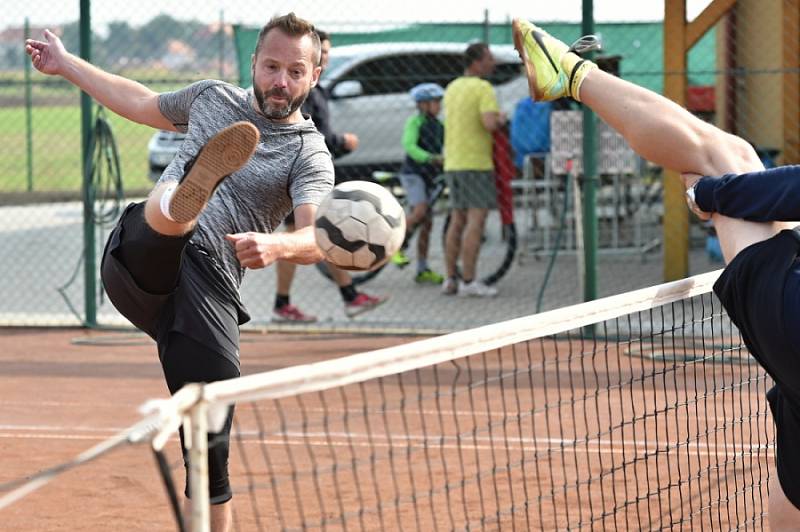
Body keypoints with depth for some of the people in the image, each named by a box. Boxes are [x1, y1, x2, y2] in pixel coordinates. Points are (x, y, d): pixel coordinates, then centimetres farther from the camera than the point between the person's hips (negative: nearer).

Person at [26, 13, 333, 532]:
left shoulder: (310, 155, 6)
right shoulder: (213, 96, 20)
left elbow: (315, 240, -13)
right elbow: (142, 104, 40)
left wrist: (276, 246, -36)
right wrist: (67, 65, 47)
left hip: (210, 288, -1)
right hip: (138, 262, 1)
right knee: (169, 207, -35)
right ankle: (191, 191, -71)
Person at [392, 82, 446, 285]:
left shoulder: (438, 125, 12)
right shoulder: (415, 121, -9)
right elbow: (409, 146, -22)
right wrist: (432, 158, -33)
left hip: (428, 176, 7)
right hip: (412, 173, -7)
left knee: (427, 223, 5)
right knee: (420, 210, -27)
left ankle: (423, 270, 8)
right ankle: (398, 247, -11)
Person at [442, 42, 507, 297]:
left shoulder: (452, 88, 14)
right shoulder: (484, 88, -12)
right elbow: (489, 123, -26)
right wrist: (501, 119, -4)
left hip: (452, 162, 8)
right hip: (476, 162, -8)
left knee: (457, 221, 10)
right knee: (476, 221, -8)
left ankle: (451, 279, 10)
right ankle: (469, 282, -12)